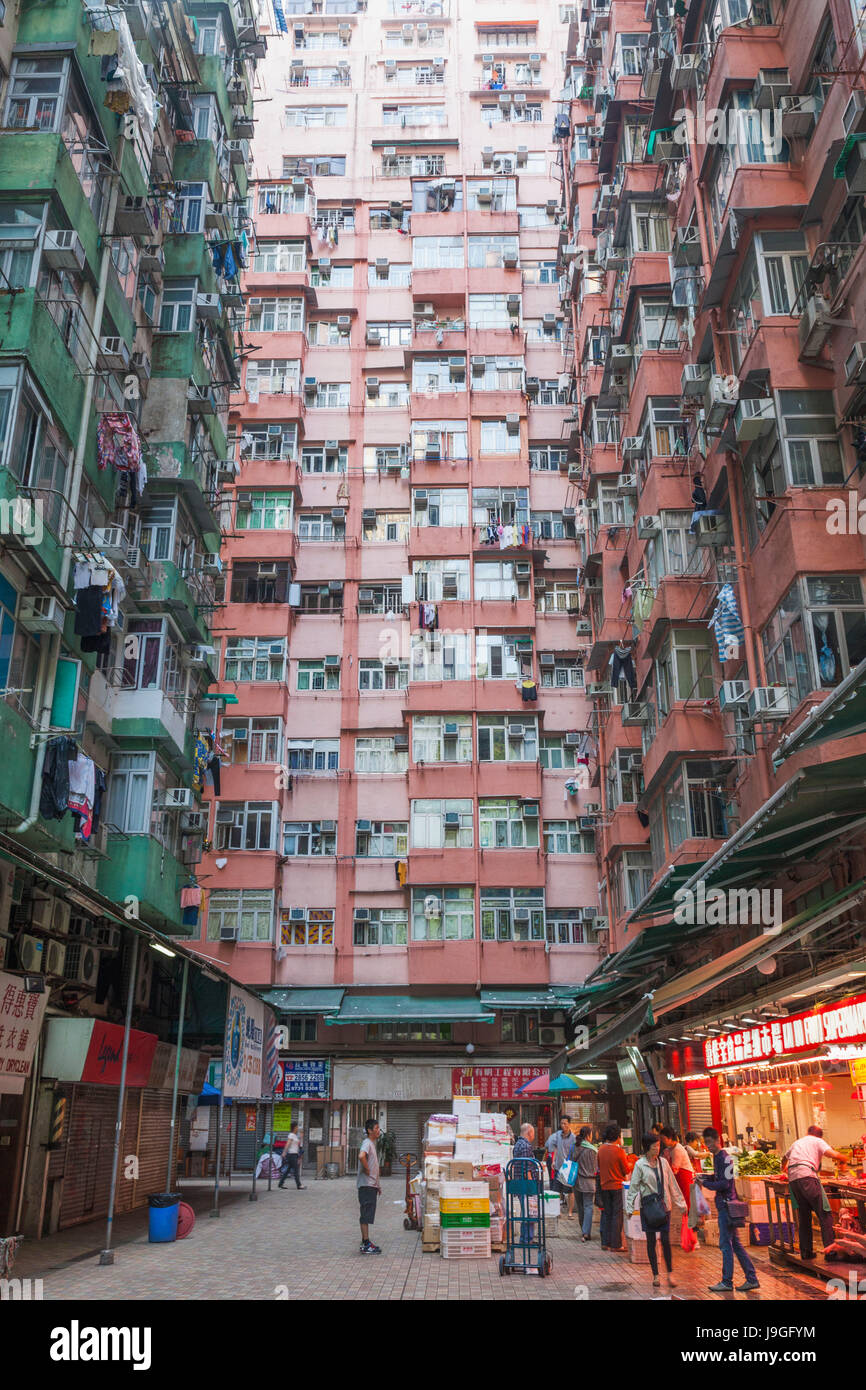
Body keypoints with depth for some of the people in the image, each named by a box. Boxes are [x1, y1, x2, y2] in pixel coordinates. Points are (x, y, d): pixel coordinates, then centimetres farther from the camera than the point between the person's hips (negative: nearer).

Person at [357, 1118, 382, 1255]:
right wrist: (367, 1170, -22)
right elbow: (361, 1156, -35)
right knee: (366, 1214, -6)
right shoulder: (367, 1143, -13)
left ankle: (365, 1242, 20)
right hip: (366, 1185, -10)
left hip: (372, 1185, 10)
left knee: (368, 1215, 13)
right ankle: (366, 1245, -4)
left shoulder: (373, 1144, 18)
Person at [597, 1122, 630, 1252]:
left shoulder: (601, 1149, 0)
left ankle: (605, 1242, 17)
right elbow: (626, 1171, -7)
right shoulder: (619, 1150, -15)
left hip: (604, 1186, 5)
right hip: (617, 1186, -5)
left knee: (607, 1214, 14)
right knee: (617, 1215, 3)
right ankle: (616, 1244, 4)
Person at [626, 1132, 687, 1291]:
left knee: (665, 1240, -3)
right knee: (651, 1241, 4)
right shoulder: (640, 1165, -4)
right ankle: (656, 1275, 15)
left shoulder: (663, 1163, 5)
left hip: (664, 1205, 2)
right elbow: (633, 1186, -4)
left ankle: (670, 1274, 10)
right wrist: (630, 1207, -9)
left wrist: (680, 1204, 12)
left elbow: (672, 1184, 12)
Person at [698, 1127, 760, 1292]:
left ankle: (727, 1282, 4)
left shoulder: (723, 1157, -16)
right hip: (725, 1204, 10)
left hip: (726, 1205, -10)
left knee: (726, 1244, -3)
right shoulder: (718, 1157, 14)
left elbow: (724, 1183, -21)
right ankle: (751, 1279, 16)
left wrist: (704, 1183, -17)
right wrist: (705, 1177, 10)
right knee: (735, 1243, 13)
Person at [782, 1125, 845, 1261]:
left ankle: (806, 1252, 12)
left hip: (792, 1179, 6)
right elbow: (832, 1154, -5)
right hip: (807, 1177, -6)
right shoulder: (818, 1141, 14)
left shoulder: (797, 1142, 32)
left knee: (804, 1216, 12)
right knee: (824, 1214, -6)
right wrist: (842, 1158, 18)